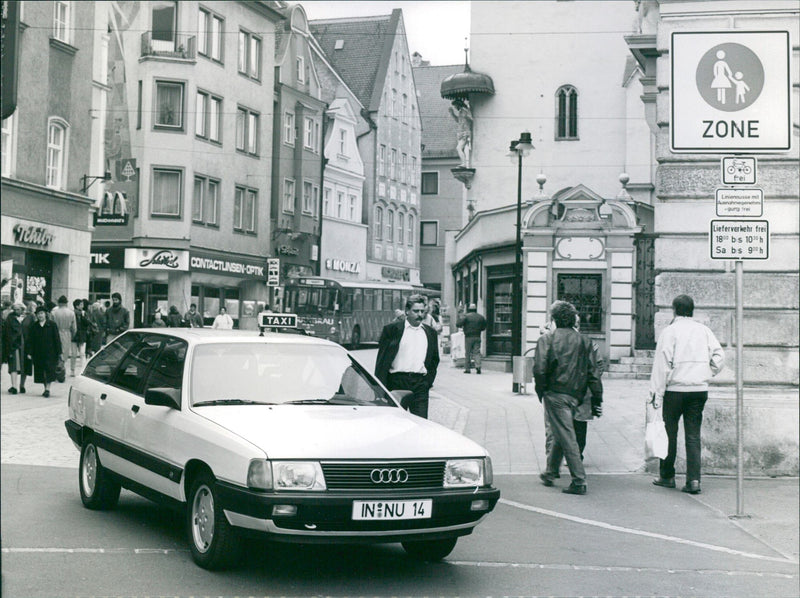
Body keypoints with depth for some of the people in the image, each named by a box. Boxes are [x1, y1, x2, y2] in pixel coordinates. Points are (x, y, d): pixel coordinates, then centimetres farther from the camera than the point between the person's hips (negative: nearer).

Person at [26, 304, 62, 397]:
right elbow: (30, 341, 7)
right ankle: (46, 388, 14)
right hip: (38, 354, 3)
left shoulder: (52, 325, 0)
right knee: (41, 372, 6)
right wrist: (29, 353, -1)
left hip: (50, 352, -3)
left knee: (49, 370, -8)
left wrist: (59, 352, -2)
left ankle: (48, 388, -7)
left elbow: (57, 339, 0)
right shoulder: (33, 326, 6)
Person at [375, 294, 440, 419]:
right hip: (397, 382, -3)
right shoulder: (392, 329, 1)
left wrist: (429, 380, 8)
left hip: (420, 384, 3)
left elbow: (435, 359, 22)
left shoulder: (430, 333, 14)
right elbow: (381, 359, -2)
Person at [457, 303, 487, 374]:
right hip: (477, 337, 3)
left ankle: (467, 368, 7)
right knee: (477, 352, 3)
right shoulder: (480, 317, 7)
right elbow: (483, 327, 15)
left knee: (467, 353, 5)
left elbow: (458, 324, -14)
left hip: (468, 337, -3)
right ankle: (478, 366, -17)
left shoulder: (465, 316, -7)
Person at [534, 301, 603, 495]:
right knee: (561, 434, 20)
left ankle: (579, 482, -6)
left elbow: (540, 369, -14)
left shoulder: (547, 339, -6)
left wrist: (541, 391, 0)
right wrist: (597, 398, 10)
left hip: (555, 394, -5)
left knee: (566, 437, -4)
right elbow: (593, 371, 5)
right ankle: (550, 472, 34)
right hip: (575, 395, 5)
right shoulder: (584, 341, 6)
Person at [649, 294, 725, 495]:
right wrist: (707, 375, 15)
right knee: (693, 435, 5)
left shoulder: (670, 331, -6)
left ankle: (667, 476, 18)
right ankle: (693, 480, -2)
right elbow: (719, 356, 2)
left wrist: (657, 394, -7)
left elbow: (662, 364, -8)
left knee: (669, 433, 9)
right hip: (700, 389, 3)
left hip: (675, 389, -3)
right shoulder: (704, 330, 6)